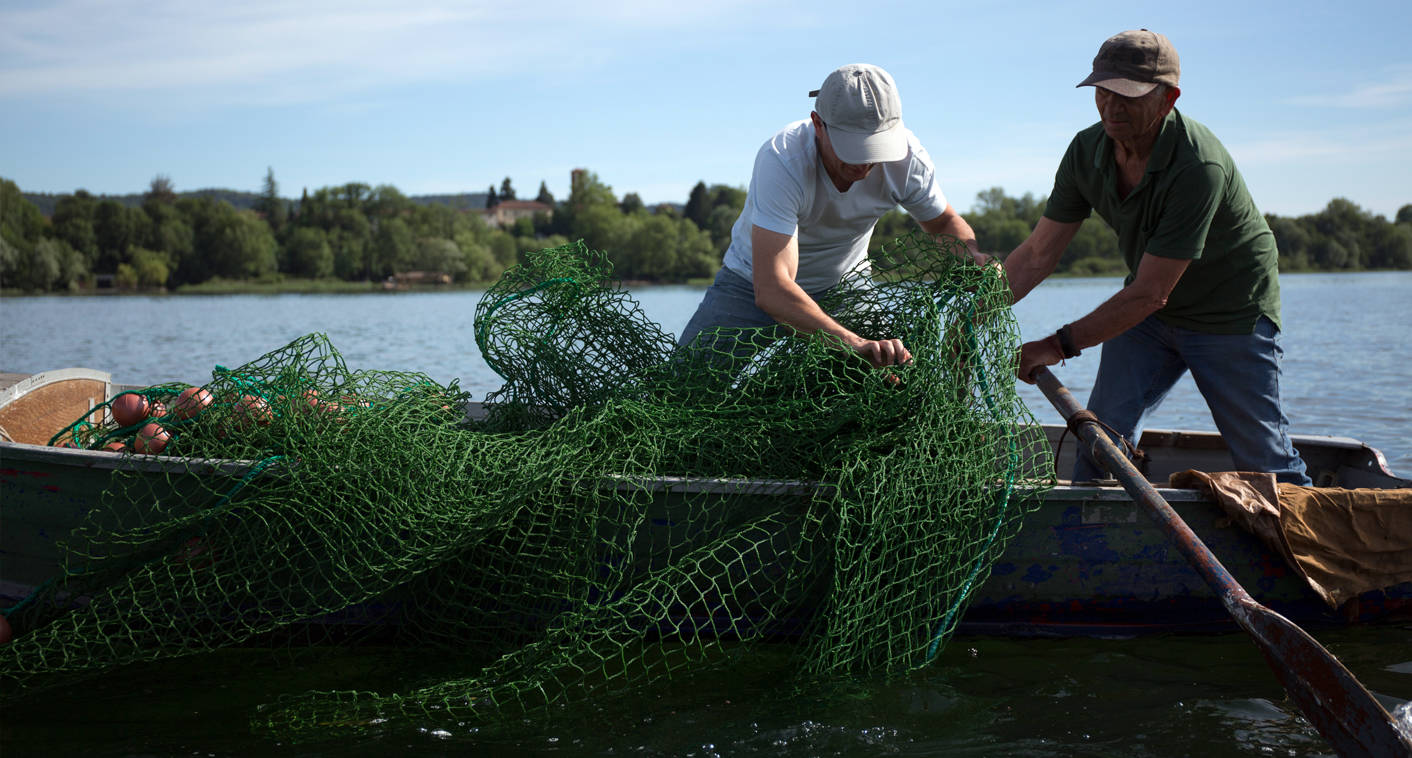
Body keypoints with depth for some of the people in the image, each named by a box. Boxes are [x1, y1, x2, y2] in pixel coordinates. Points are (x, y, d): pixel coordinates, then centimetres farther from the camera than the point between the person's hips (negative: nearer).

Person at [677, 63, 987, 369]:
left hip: (844, 284, 3)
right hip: (756, 283, -3)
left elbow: (944, 222, -1)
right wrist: (853, 342, -59)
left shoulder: (906, 156, -24)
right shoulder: (781, 160, -38)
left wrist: (974, 257, -25)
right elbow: (770, 290, -46)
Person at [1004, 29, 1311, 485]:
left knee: (1266, 463, 1)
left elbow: (1150, 293, -32)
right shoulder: (1087, 151, -12)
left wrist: (1059, 345, -30)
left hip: (1231, 312, -5)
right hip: (1147, 312, 6)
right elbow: (1037, 254, -9)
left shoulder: (1198, 167, -33)